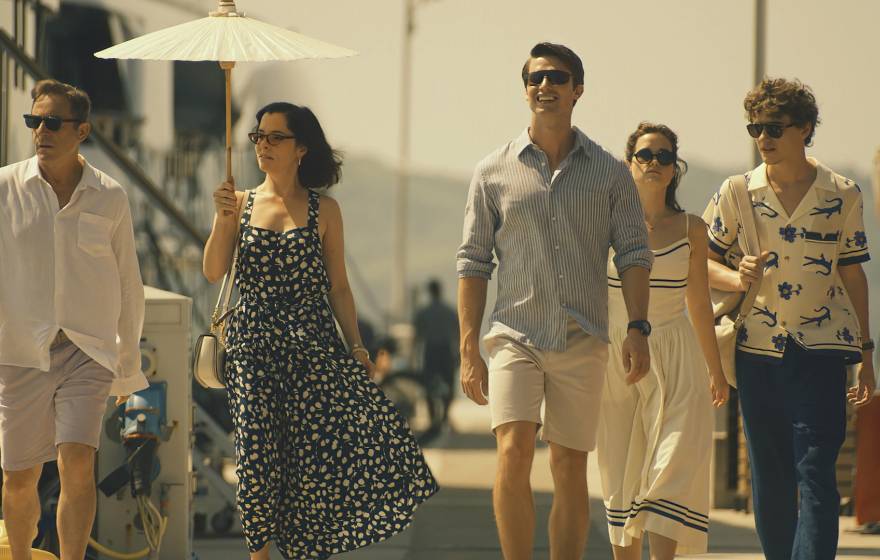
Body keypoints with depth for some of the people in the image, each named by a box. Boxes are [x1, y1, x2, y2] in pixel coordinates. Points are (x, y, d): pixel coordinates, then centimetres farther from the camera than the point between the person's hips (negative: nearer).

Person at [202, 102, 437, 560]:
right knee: (258, 452, -1)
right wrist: (223, 220, -15)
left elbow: (338, 286, 7)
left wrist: (355, 346, 0)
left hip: (312, 344, -1)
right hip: (254, 345, 1)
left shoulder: (322, 210, 6)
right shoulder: (241, 204, 8)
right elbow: (213, 272, -1)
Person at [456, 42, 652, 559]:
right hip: (516, 336, -1)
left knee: (571, 471, 4)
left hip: (582, 342, 1)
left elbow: (634, 254, 5)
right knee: (514, 453, -17)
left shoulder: (610, 173, 6)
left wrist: (638, 329, -9)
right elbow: (473, 263, 6)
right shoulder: (494, 172, 5)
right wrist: (469, 351, 0)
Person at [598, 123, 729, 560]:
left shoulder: (690, 229, 4)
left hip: (675, 359, 0)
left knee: (674, 468, -12)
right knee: (621, 474, 2)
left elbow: (699, 303, 14)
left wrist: (716, 371, 19)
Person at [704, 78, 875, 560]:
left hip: (821, 346, -2)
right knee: (769, 480, 7)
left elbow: (852, 274, 9)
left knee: (815, 475, -12)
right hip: (757, 349, 2)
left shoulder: (842, 195, 2)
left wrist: (865, 353, 10)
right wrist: (737, 278, -13)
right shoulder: (736, 194, 3)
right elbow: (706, 263, 9)